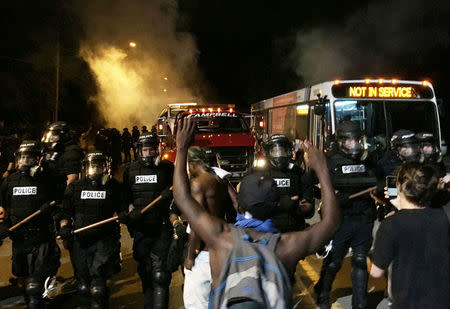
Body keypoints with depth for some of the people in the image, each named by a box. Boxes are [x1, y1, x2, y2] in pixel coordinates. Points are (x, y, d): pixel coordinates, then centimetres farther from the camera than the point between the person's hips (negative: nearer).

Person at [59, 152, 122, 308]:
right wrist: (64, 227, -6)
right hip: (81, 241, 3)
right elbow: (66, 212, 10)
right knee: (83, 281, 16)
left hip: (104, 239, -3)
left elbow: (121, 210, 11)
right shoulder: (74, 187, 7)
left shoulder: (113, 186, 2)